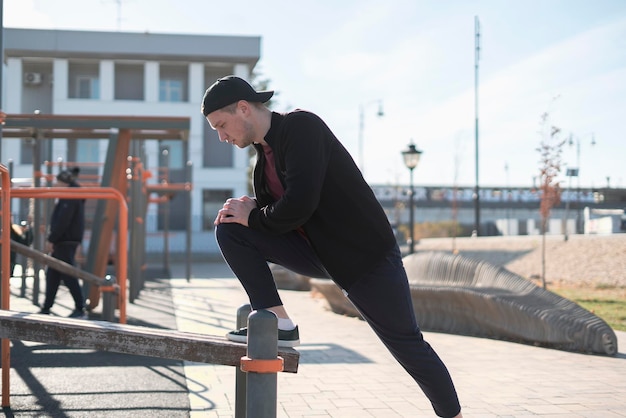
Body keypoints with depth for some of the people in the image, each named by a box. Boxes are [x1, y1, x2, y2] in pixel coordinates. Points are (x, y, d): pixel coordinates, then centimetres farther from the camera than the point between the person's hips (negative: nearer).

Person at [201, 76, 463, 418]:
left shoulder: (302, 126, -19)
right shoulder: (264, 151, 7)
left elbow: (300, 203, -29)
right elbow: (276, 209, 16)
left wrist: (253, 217, -13)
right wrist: (249, 209, -6)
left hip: (366, 253, -8)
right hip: (314, 251, 8)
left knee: (407, 345, -1)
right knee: (229, 229, -7)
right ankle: (279, 324, -7)